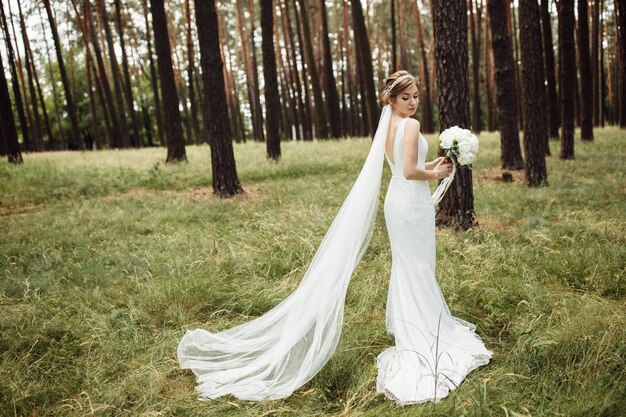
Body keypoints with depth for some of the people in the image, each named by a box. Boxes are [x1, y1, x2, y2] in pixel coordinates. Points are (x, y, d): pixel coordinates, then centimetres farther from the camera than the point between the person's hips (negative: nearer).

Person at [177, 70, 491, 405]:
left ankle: (404, 326, 33)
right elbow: (410, 172, -24)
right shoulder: (410, 125, -17)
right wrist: (435, 174, -8)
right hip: (413, 203, -9)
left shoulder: (387, 126, 10)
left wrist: (430, 164, 12)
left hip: (396, 201, 9)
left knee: (404, 266, 19)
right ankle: (420, 335, 14)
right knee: (419, 270, 2)